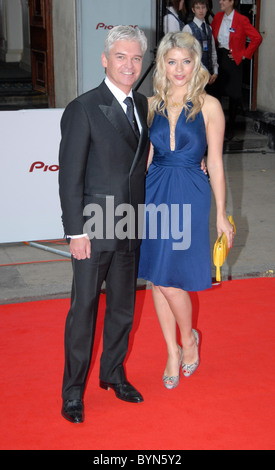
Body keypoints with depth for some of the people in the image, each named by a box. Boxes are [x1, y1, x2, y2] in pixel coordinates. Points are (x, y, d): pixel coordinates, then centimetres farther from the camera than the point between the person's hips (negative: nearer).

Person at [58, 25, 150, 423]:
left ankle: (113, 374, 36)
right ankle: (73, 391, 19)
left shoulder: (142, 105, 8)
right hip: (94, 229, -6)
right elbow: (70, 176, -12)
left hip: (131, 229, 6)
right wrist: (76, 232, -15)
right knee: (84, 309, 4)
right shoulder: (83, 109, -11)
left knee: (123, 307, 17)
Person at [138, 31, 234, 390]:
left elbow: (215, 163, -1)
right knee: (157, 280, 9)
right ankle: (173, 351, 28)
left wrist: (221, 214, -1)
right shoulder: (152, 105, 6)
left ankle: (188, 337, 24)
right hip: (154, 195, 4)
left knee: (169, 279, -7)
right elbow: (147, 156, 12)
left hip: (190, 197, -4)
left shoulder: (208, 106, -3)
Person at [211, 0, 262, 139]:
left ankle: (231, 126, 15)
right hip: (218, 57, 5)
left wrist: (245, 54, -10)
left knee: (233, 93, 3)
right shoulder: (218, 17, 5)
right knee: (216, 91, 9)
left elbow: (257, 38, -11)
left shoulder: (241, 20, -12)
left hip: (233, 59, -5)